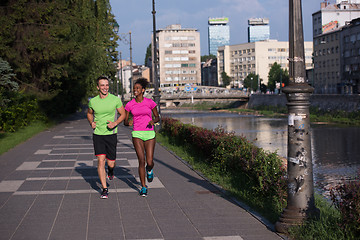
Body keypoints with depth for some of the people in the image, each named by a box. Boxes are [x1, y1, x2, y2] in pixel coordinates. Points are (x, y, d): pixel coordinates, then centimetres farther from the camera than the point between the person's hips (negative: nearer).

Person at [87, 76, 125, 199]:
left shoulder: (115, 99, -6)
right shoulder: (93, 101, 1)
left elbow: (123, 114, 5)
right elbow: (89, 113, 21)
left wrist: (115, 123, -13)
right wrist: (91, 123, 1)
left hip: (111, 134, -1)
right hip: (97, 135, 1)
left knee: (111, 163, 3)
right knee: (101, 161, -9)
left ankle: (111, 170, 42)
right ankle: (104, 189, 0)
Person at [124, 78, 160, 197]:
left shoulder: (150, 102, -1)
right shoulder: (129, 104, 2)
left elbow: (157, 117, 9)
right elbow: (125, 122, 8)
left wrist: (153, 121, -14)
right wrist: (128, 122, -16)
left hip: (149, 134, 0)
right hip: (137, 134, 0)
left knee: (149, 162, -4)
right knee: (141, 161, -7)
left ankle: (149, 169, 35)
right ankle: (143, 187, 7)